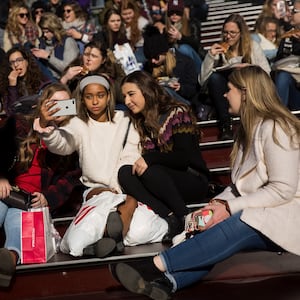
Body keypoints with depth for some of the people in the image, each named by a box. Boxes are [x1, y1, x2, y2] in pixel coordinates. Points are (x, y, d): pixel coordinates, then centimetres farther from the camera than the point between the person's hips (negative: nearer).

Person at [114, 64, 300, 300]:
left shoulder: (274, 129, -12)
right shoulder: (249, 129, 16)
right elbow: (243, 185, 12)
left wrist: (231, 207, -18)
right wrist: (220, 202, -6)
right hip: (254, 212, 8)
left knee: (231, 229, -32)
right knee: (216, 230, -20)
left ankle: (154, 266, -38)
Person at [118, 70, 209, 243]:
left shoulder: (177, 113, -5)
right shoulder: (140, 123, 14)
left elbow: (185, 157, -15)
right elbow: (145, 161, 8)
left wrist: (149, 159, -25)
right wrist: (142, 161, -15)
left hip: (193, 181, -6)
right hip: (165, 183, 6)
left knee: (150, 171, -31)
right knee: (125, 172, -20)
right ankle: (171, 218, -33)